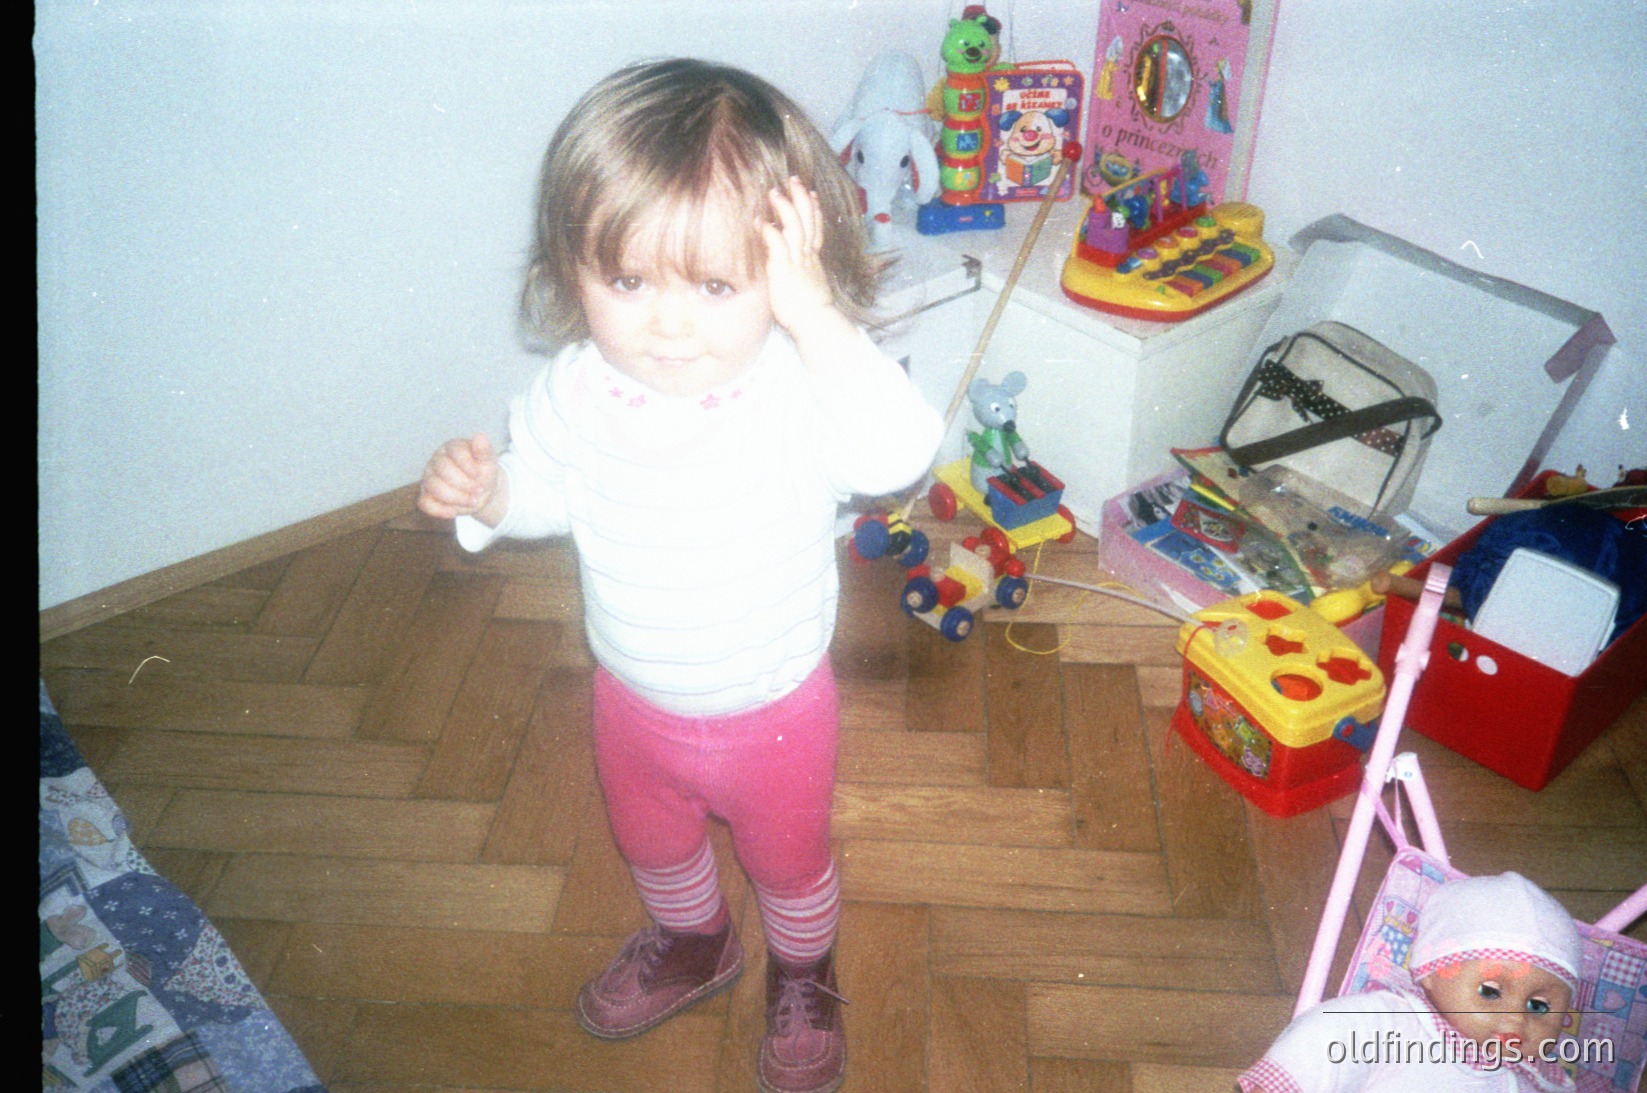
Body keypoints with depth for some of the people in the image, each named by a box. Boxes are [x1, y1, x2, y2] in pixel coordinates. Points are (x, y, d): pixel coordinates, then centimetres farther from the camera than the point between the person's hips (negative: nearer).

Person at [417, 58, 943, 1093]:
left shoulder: (801, 380, -31)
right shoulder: (579, 388, -19)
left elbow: (897, 452, -50)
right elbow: (547, 486, 0)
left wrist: (812, 311, -52)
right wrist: (482, 487, -21)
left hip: (775, 712, -3)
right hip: (636, 699, 4)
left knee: (790, 861, 24)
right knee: (654, 847, 31)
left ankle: (805, 979, 57)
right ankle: (694, 944, 65)